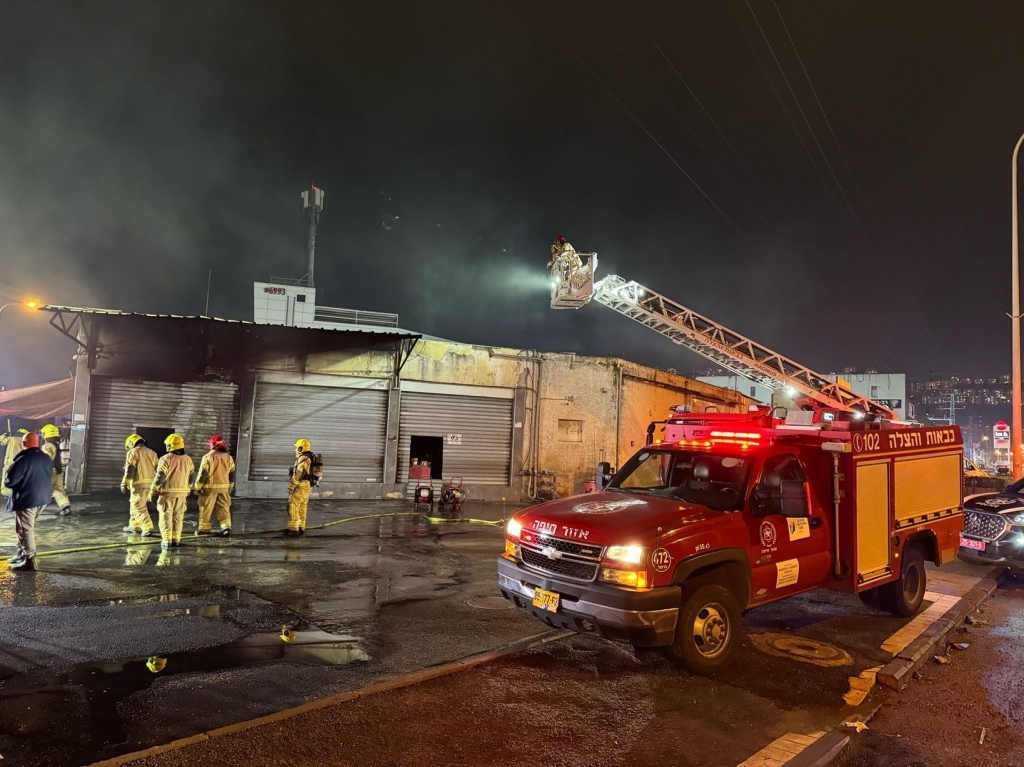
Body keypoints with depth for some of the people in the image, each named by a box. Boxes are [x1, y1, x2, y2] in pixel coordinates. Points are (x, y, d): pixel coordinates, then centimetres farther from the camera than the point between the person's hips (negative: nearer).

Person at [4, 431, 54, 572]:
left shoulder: (23, 460, -18)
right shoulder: (47, 459, 8)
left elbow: (8, 481, -13)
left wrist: (7, 479, 9)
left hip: (26, 499, -8)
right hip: (42, 498, 8)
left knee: (26, 530, 0)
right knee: (26, 527, 22)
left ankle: (29, 561, 4)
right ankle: (22, 554, 30)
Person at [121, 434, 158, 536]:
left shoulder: (133, 452, -3)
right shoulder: (152, 452, 16)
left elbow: (130, 470, -12)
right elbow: (158, 469, 16)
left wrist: (124, 484, -12)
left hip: (139, 483, -7)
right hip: (150, 483, 7)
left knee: (139, 507, -6)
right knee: (135, 504, 22)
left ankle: (148, 529, -15)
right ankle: (134, 526, 31)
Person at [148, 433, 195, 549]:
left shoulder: (166, 459, -12)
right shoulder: (188, 460, 6)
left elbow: (160, 477, -15)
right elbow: (190, 478, 12)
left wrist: (153, 491, -5)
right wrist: (187, 490, 23)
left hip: (168, 492, -5)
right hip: (182, 492, 5)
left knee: (166, 517, 3)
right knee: (178, 516, 12)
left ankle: (167, 541, 3)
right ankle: (176, 540, 15)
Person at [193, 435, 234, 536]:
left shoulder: (208, 457, -11)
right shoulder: (228, 457, 4)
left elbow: (202, 474, -11)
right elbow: (232, 474, 10)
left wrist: (198, 487, -2)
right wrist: (230, 487, 19)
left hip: (209, 487, -4)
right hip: (224, 487, 4)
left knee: (206, 509, 6)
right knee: (224, 508, 9)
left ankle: (204, 529, 10)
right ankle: (226, 527, 2)